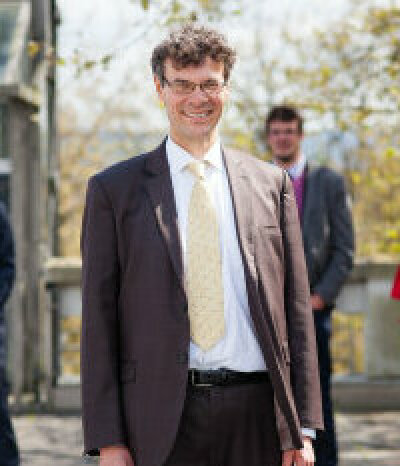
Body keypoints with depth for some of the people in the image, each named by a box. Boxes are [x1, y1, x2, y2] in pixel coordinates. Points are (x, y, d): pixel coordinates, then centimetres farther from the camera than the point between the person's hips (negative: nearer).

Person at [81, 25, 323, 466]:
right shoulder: (113, 189, 5)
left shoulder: (270, 183, 11)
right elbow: (98, 319, 2)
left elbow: (296, 309, 10)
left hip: (258, 414, 2)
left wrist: (303, 429, 4)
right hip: (161, 421, -2)